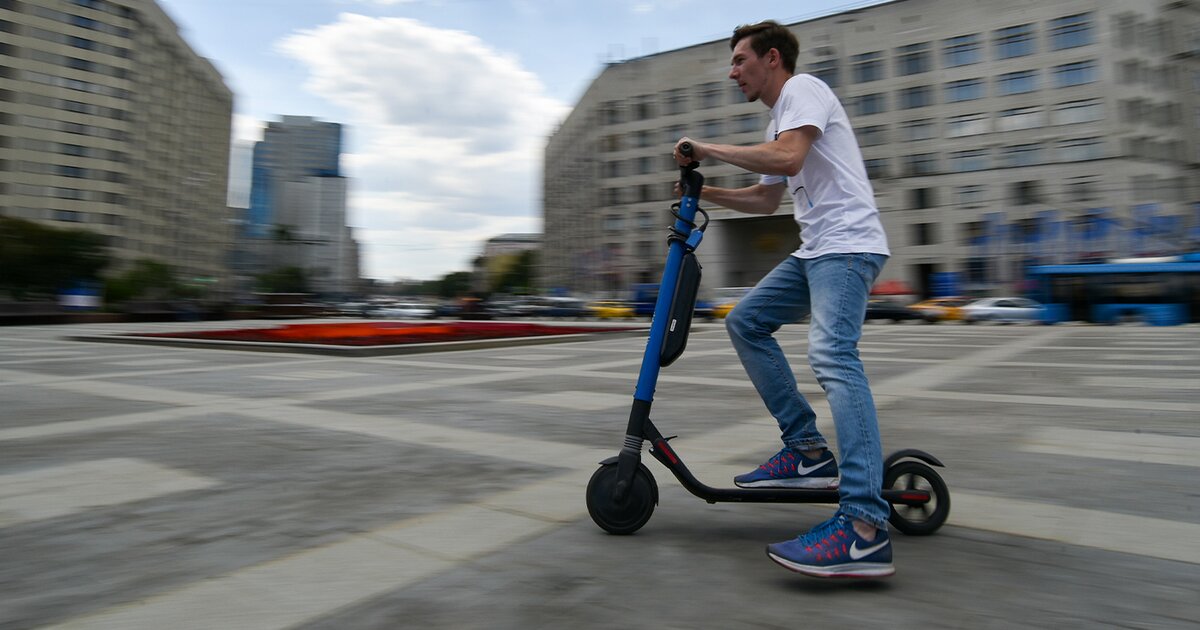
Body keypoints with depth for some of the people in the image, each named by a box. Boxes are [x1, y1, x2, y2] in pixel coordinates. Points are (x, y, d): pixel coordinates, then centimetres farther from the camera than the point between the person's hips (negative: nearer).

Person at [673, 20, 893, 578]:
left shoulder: (803, 88, -2)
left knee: (831, 354, -26)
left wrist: (709, 149, -12)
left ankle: (866, 529, -32)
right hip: (815, 250, 10)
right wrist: (706, 192, 20)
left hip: (847, 244, -10)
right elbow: (766, 199, 31)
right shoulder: (778, 121, 26)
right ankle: (808, 450, 6)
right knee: (745, 322, 7)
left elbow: (787, 158, -22)